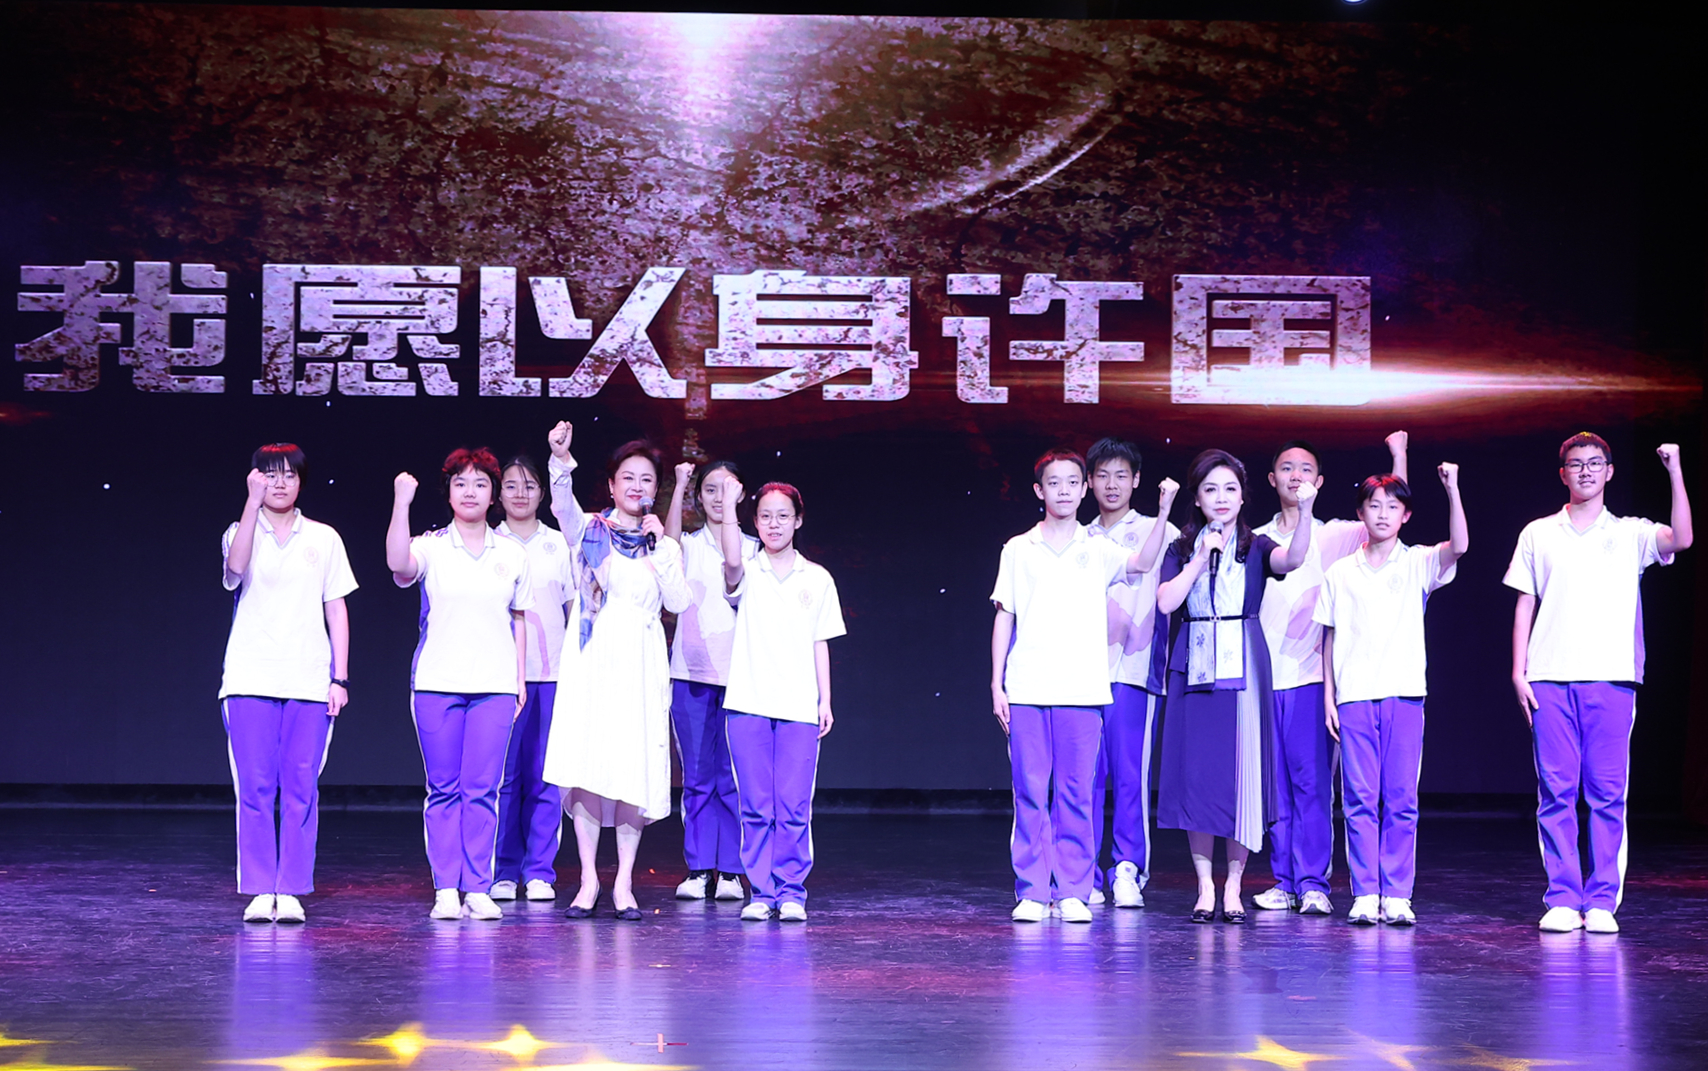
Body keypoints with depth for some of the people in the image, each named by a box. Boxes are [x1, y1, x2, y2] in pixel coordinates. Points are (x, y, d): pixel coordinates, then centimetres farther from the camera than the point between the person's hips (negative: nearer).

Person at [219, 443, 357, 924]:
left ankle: (291, 891, 3)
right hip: (250, 681, -1)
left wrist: (340, 677, 4)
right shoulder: (241, 533, 6)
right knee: (254, 788, -3)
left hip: (309, 682, 1)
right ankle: (259, 891, 2)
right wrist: (254, 501, -25)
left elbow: (336, 610, 11)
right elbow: (236, 565, -18)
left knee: (301, 789, -2)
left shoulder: (324, 538, 11)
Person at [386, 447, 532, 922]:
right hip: (437, 682, -1)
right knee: (444, 790, 1)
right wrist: (401, 503, -26)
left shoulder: (512, 555, 10)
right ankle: (446, 889, 6)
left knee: (481, 789, -1)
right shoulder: (431, 547, 2)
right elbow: (398, 563, -21)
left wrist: (521, 678, 11)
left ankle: (478, 889, 4)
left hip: (495, 686, 1)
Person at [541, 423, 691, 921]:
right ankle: (588, 880, 1)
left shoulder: (664, 545, 12)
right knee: (586, 762, -6)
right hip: (593, 656, -2)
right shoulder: (588, 529, 5)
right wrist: (560, 460, -37)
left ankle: (624, 883, 7)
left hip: (639, 661, 2)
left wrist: (661, 545, -5)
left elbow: (679, 602, -2)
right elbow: (563, 504, -19)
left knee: (635, 766, -1)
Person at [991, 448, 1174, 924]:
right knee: (1030, 792, 0)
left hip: (1082, 689, 0)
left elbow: (1143, 562, -11)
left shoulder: (1098, 550, 8)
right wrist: (996, 683, 4)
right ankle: (1031, 893, 6)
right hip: (1026, 689, 0)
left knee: (1076, 793, 1)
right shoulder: (1018, 549, 9)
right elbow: (1004, 617, 10)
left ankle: (1073, 893, 6)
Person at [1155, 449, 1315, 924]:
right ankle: (1205, 887, 9)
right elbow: (1166, 602, -6)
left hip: (1242, 667, -1)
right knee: (1195, 773, 0)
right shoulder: (1181, 550, 9)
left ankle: (1233, 885, 8)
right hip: (1194, 668, 1)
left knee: (1242, 773, -2)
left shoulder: (1255, 547, 5)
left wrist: (1305, 509, -33)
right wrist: (1201, 559, -9)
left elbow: (1293, 559, -18)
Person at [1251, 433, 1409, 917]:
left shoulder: (1333, 536, 7)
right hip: (1263, 676, 2)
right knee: (1274, 784, 3)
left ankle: (1313, 882, -3)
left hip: (1310, 675, -2)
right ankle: (1284, 881, 9)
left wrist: (1398, 455, -9)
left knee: (1311, 781, -6)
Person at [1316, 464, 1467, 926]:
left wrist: (1451, 488, -21)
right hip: (1354, 696, 1)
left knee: (1401, 799, -1)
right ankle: (1365, 895, 4)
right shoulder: (1339, 573, 10)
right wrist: (1328, 696, 6)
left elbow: (1459, 546, -14)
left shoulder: (1418, 564, 6)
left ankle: (1397, 895, 4)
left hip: (1404, 695, -1)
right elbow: (1330, 637, 12)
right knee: (1360, 799, 0)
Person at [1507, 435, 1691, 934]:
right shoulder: (1538, 534, 13)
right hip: (1551, 678, 1)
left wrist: (1675, 471, -12)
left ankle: (1602, 902, 3)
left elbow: (1682, 539, -9)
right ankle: (1563, 899, 3)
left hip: (1611, 678, -1)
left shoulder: (1630, 534, 10)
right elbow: (1525, 606, 12)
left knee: (1608, 793, -2)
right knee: (1556, 791, -2)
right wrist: (1519, 670, 4)